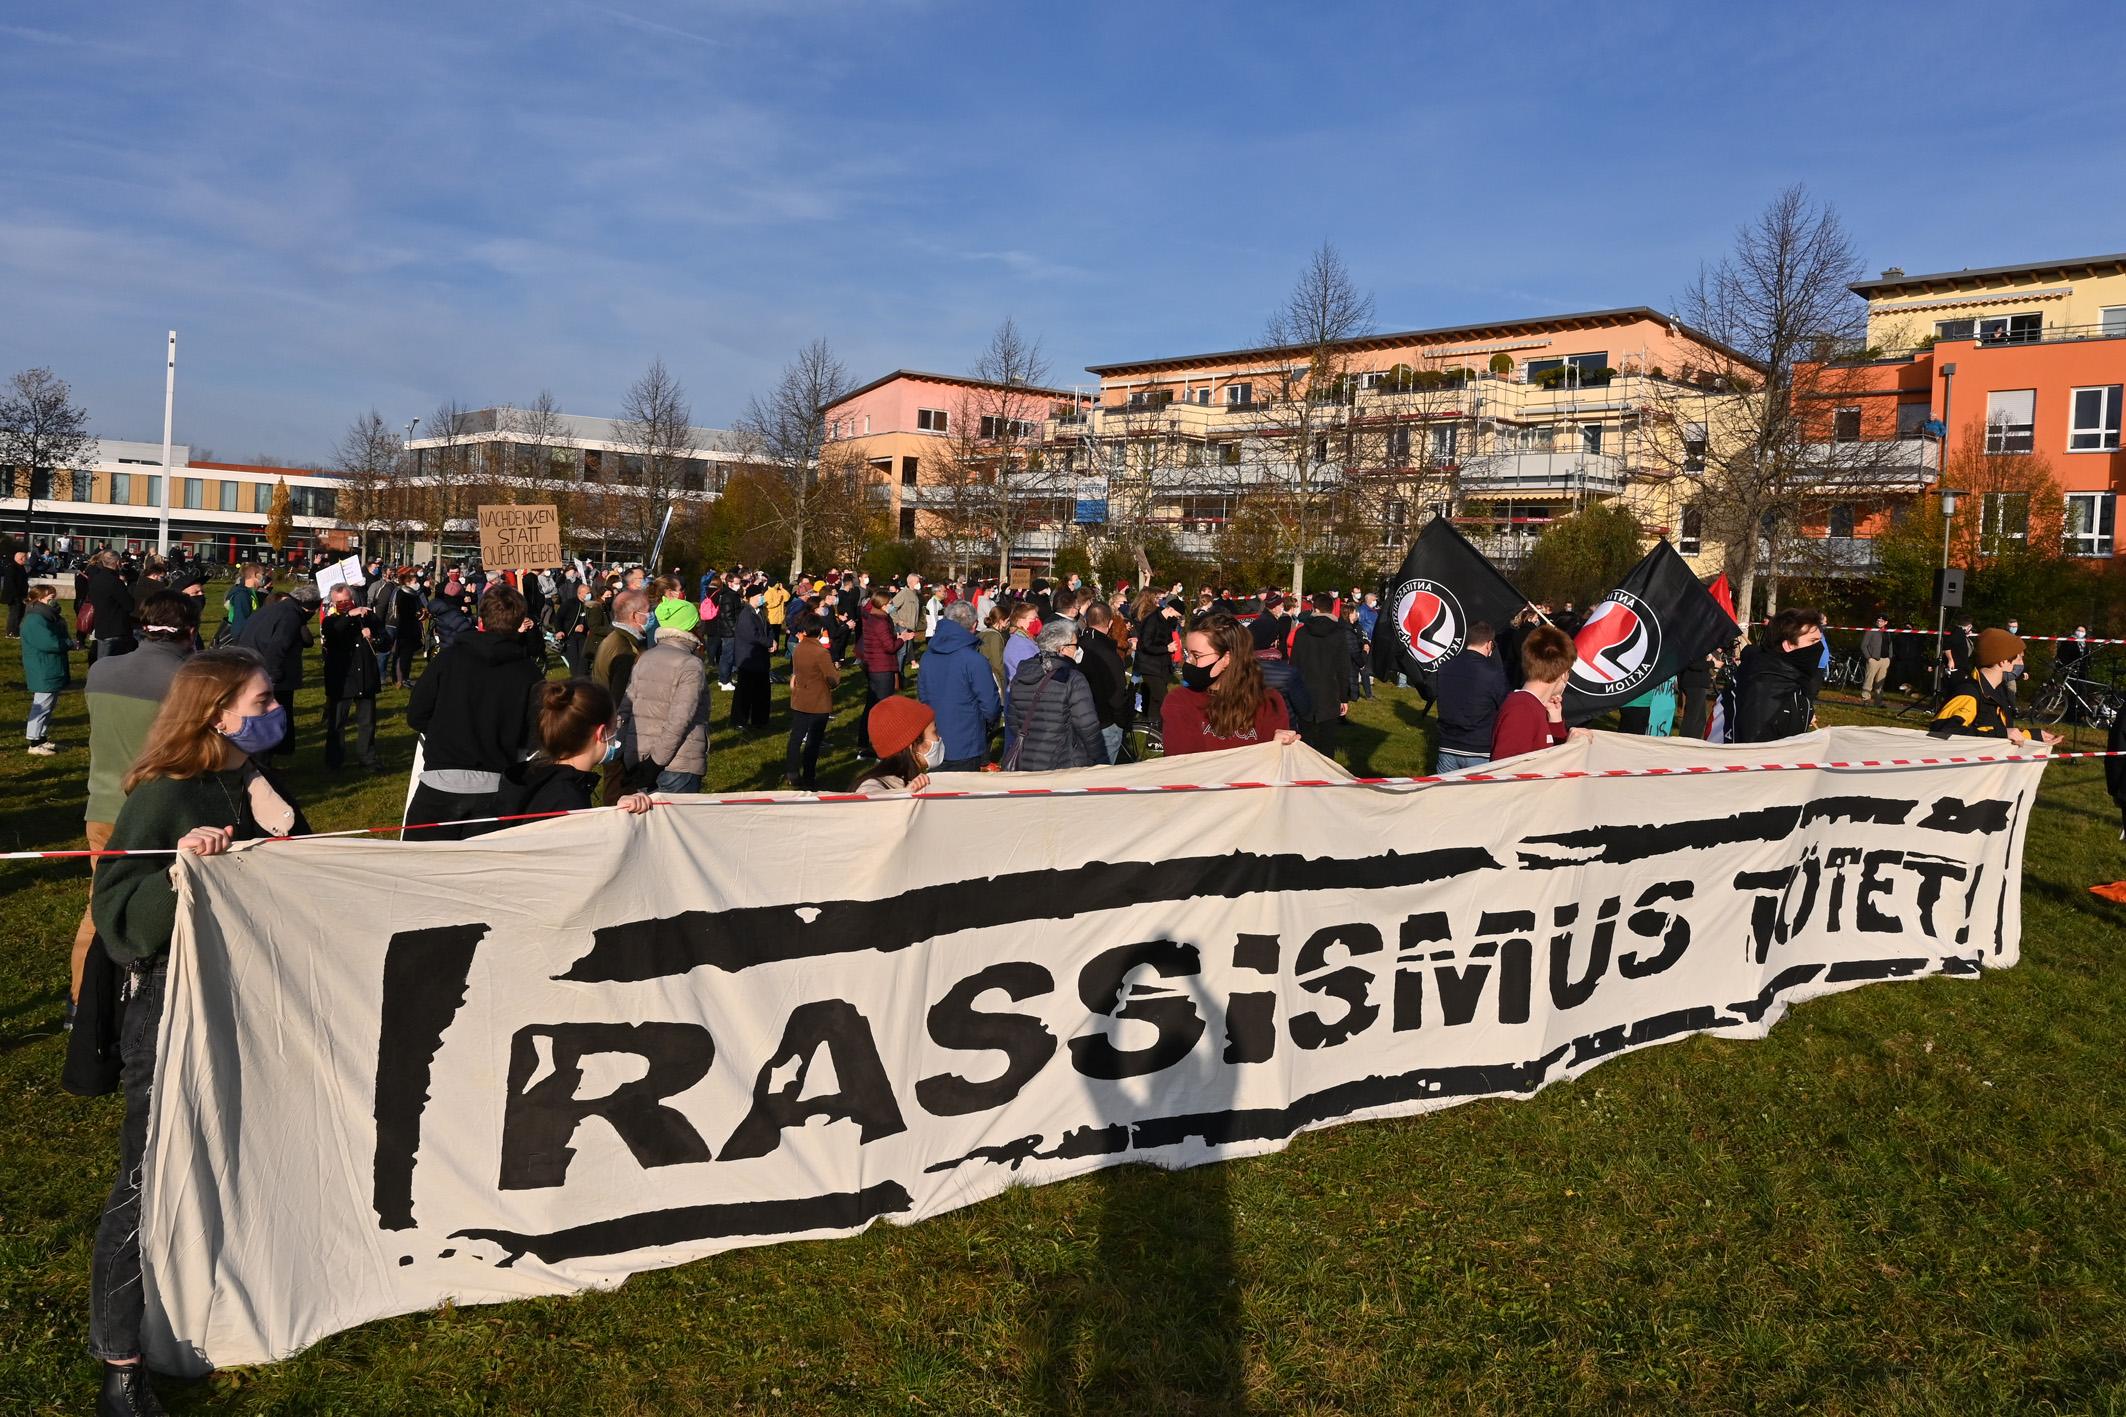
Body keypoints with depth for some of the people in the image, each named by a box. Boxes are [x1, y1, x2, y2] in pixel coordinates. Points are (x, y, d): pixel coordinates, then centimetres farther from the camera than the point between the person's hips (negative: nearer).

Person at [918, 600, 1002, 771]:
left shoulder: (927, 658, 1)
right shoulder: (975, 660, -18)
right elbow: (990, 705, -15)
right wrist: (990, 723, 7)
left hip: (933, 744, 6)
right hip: (966, 748, -6)